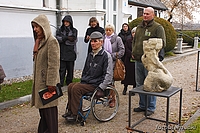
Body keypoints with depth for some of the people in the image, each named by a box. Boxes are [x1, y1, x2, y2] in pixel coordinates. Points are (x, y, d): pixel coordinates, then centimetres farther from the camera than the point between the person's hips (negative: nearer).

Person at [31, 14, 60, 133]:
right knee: (42, 107, 16)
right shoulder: (40, 41, 13)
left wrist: (51, 83, -20)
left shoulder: (52, 41, -14)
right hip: (40, 80, 9)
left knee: (49, 108, 1)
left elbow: (53, 64, -19)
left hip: (48, 80, -9)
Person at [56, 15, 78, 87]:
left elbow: (74, 41, -7)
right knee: (62, 69, -4)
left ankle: (69, 83, 21)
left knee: (70, 69, 8)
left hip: (71, 53, 1)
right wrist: (67, 38, -13)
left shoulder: (74, 31, 6)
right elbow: (58, 38, -6)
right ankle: (60, 84, 0)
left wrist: (63, 39, -7)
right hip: (62, 53, 0)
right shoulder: (60, 30, 9)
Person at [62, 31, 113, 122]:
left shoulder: (106, 56, -8)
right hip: (86, 82, 8)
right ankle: (70, 110, -3)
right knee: (70, 86, -13)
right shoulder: (90, 55, 16)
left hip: (95, 85, -7)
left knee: (76, 88, -24)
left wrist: (100, 88, -21)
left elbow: (108, 75, -14)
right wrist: (82, 82, 14)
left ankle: (74, 114, -16)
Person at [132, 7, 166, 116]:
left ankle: (151, 108, 13)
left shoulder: (158, 28, -5)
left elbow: (162, 43, -12)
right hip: (138, 61, 7)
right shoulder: (139, 27, 17)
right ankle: (142, 105, 28)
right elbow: (134, 41, 25)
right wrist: (133, 52, 13)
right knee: (139, 84, 14)